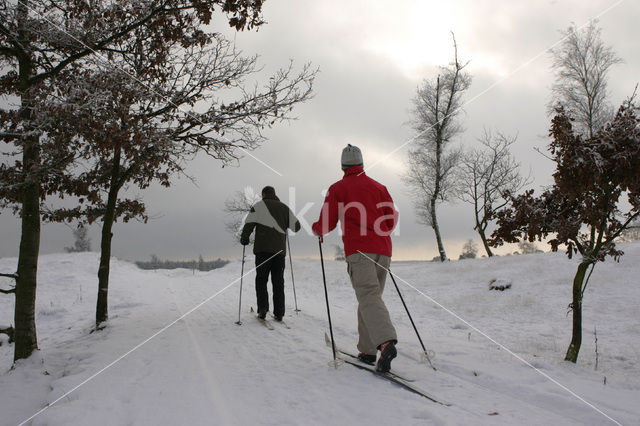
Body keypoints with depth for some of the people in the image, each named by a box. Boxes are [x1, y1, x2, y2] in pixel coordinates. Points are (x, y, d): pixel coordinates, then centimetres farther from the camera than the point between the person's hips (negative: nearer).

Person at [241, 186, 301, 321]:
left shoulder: (259, 206, 3)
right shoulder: (284, 208, 16)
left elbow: (249, 223, -6)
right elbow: (296, 226, 17)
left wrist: (244, 239, 6)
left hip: (263, 249, -3)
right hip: (280, 250, 3)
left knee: (261, 280, 6)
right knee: (278, 282, 7)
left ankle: (263, 308, -7)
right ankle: (279, 313, 4)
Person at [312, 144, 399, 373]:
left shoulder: (338, 188, 8)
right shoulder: (379, 187, 18)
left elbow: (328, 224, 7)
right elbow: (392, 219, 15)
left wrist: (316, 229, 28)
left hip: (359, 249, -4)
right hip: (383, 249, 5)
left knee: (369, 297, -15)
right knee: (371, 296, 12)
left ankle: (386, 342, -35)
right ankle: (367, 350, 13)